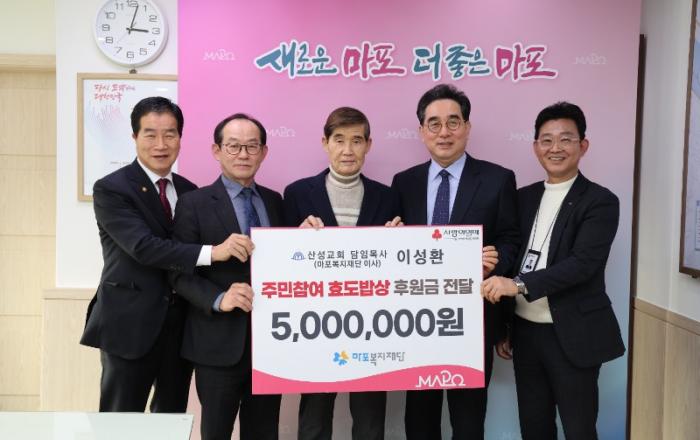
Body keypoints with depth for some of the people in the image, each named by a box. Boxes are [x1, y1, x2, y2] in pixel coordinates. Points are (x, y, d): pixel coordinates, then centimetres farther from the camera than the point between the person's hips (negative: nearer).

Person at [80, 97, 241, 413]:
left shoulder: (190, 191, 8)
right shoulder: (111, 189, -10)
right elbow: (143, 247, -23)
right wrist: (211, 252, -32)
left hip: (181, 326, 5)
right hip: (129, 326, -5)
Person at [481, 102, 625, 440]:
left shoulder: (600, 201, -8)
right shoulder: (523, 197, 8)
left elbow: (583, 263, -21)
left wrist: (519, 284, -29)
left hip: (573, 336, -5)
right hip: (525, 332, 5)